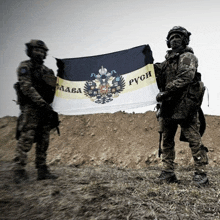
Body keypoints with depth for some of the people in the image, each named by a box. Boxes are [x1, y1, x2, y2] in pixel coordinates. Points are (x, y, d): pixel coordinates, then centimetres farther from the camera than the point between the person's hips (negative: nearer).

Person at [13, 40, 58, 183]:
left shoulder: (47, 71, 19)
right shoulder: (25, 67, -1)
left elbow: (53, 89, 21)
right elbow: (26, 88, -14)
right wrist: (42, 103, -20)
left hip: (44, 109, 7)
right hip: (30, 108, -7)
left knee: (43, 141, 7)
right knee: (25, 140, -10)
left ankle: (42, 171, 13)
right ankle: (19, 172, -6)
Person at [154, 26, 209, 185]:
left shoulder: (188, 57, -1)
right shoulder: (168, 60, 23)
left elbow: (186, 77, -17)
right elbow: (160, 80, 22)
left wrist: (166, 91, -22)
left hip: (185, 105, -7)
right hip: (168, 106, 8)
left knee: (194, 139, -6)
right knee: (167, 140, 7)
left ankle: (201, 173, -1)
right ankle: (168, 172, 14)